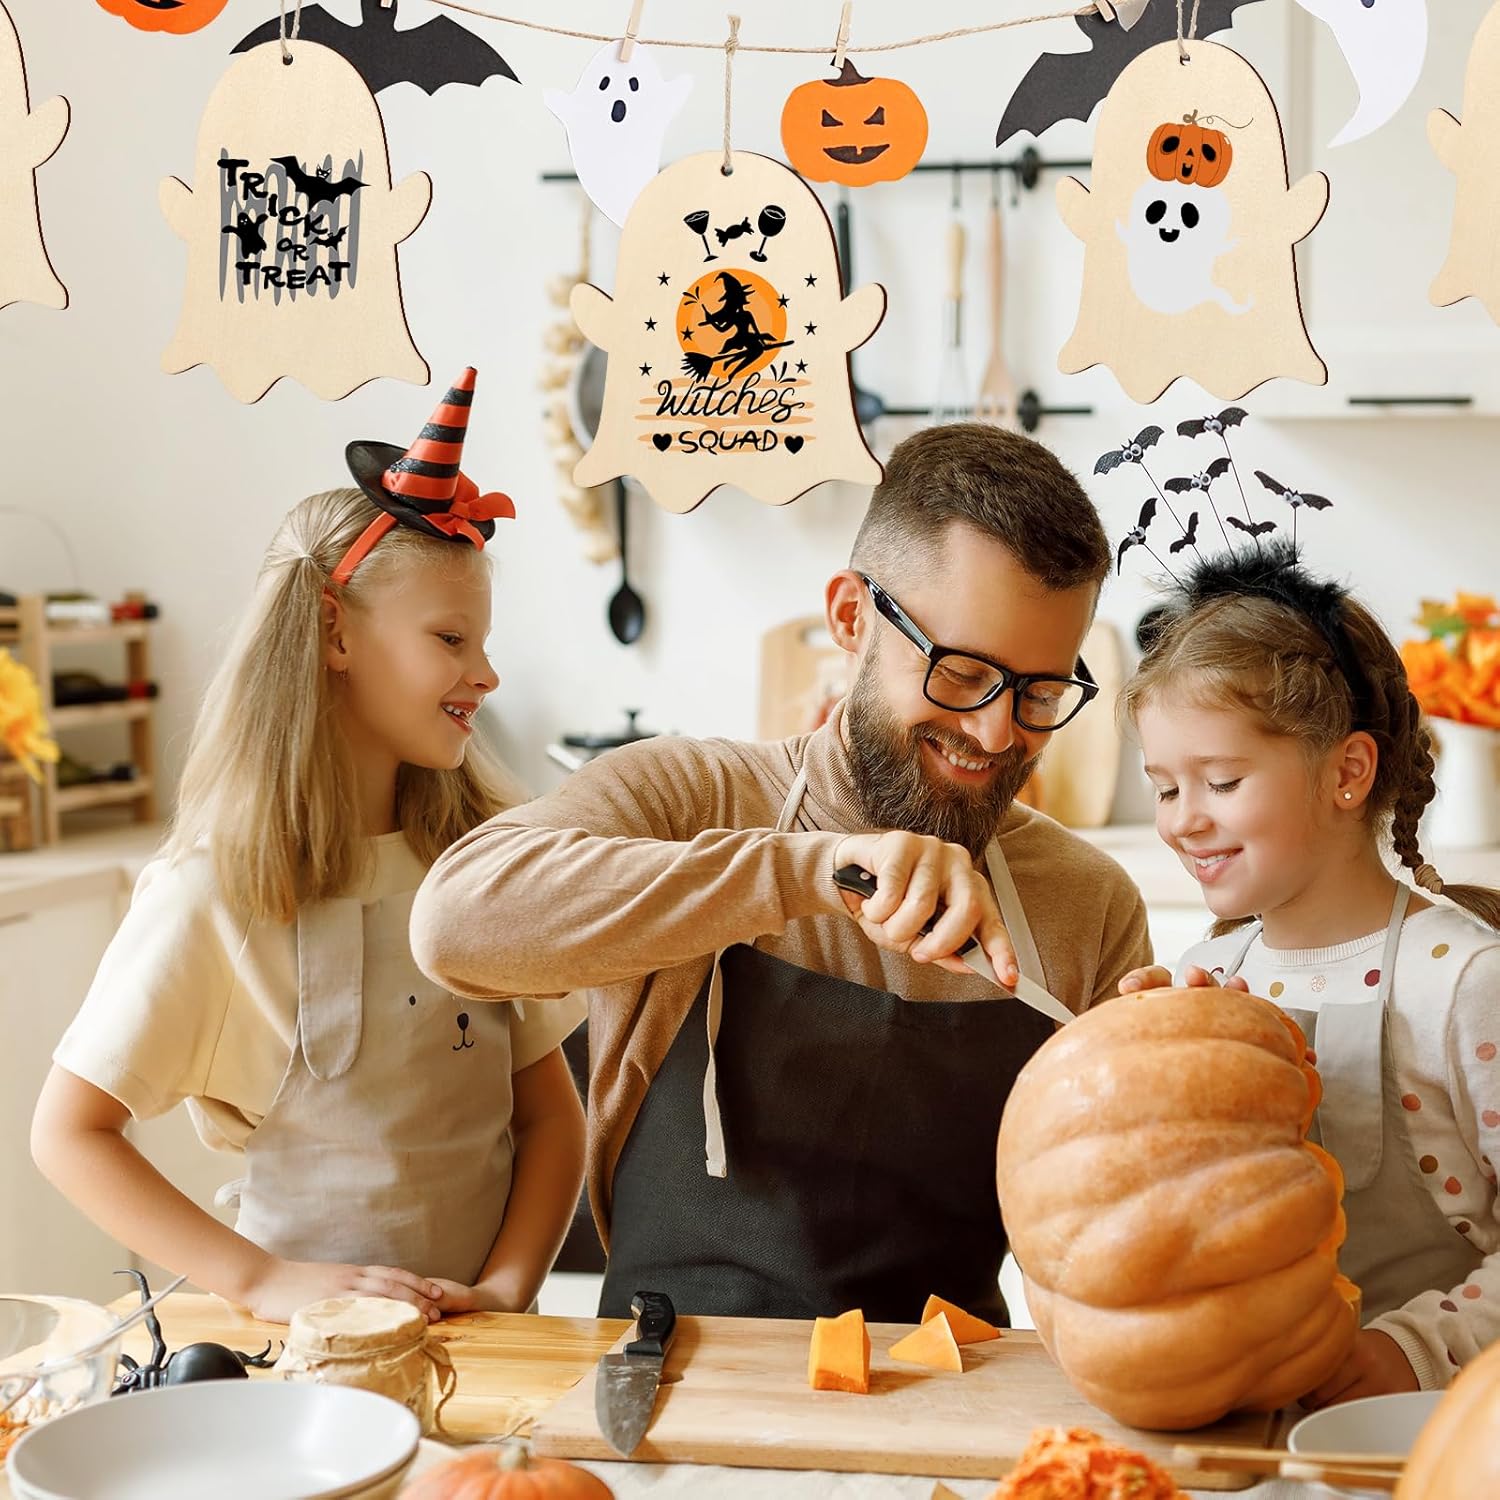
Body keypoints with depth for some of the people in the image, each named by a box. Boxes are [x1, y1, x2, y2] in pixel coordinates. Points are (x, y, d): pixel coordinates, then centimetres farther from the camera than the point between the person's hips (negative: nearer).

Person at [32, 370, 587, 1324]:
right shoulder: (214, 894, -8)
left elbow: (550, 1109, 8)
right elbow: (70, 1132, -5)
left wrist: (508, 1285, -7)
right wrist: (267, 1281, -13)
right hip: (306, 1347, -3)